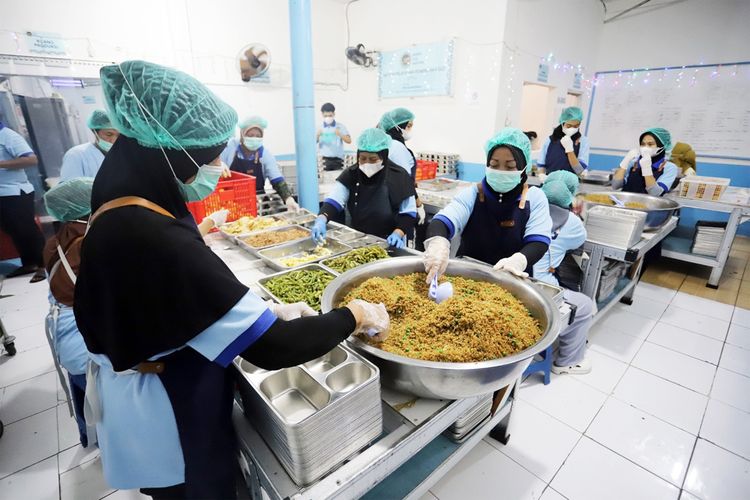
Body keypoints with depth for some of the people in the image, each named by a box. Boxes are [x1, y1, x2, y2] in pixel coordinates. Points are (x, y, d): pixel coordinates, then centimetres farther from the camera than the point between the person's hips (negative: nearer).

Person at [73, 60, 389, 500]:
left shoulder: (121, 215, -4)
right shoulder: (157, 240, -35)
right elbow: (271, 348, -34)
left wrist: (265, 310, -7)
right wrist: (354, 315, -21)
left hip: (154, 397, 8)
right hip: (172, 421, -8)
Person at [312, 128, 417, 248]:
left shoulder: (398, 176, -9)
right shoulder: (351, 174, -1)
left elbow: (409, 213, -5)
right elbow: (334, 199, -11)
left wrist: (398, 233, -21)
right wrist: (321, 219, -29)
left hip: (388, 243, -2)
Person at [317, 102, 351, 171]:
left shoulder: (340, 126, 3)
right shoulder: (319, 128, 5)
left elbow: (349, 141, -1)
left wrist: (340, 134, -17)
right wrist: (318, 135, -18)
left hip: (338, 159, 0)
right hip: (325, 159, 0)